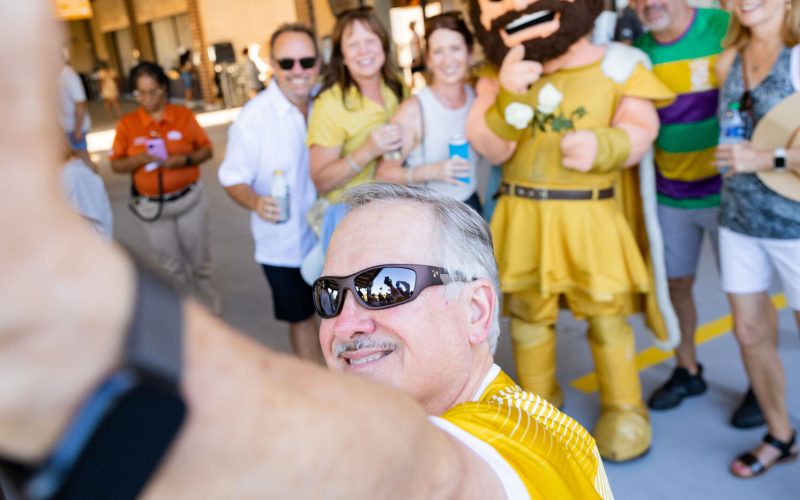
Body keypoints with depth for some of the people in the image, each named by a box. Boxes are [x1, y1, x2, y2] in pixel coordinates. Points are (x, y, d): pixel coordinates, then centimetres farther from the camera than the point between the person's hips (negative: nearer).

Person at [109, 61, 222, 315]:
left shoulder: (184, 115, -6)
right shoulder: (127, 124, -5)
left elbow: (207, 149, -1)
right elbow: (116, 165, 0)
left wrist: (185, 159, -20)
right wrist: (139, 159, -21)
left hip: (189, 199, -1)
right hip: (152, 206, 1)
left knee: (199, 258, 13)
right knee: (171, 264, 15)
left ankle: (211, 302, 35)